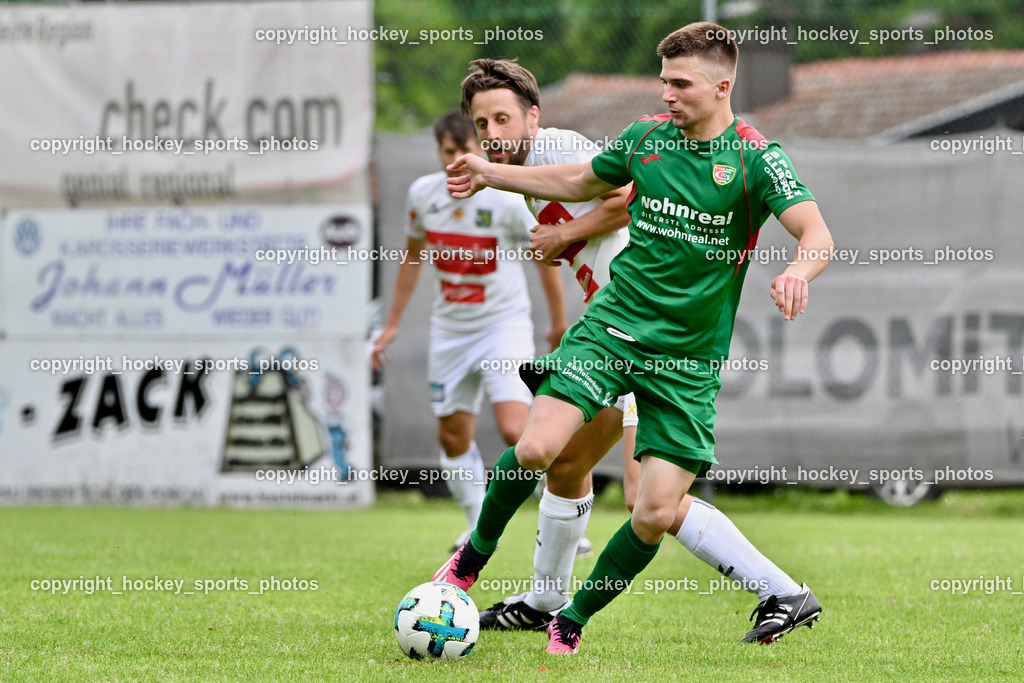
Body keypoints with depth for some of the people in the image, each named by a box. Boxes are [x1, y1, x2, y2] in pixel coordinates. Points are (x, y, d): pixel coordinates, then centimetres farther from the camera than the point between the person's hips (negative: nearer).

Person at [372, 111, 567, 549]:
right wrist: (393, 323, 16)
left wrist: (559, 323, 4)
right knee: (453, 437, 9)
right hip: (450, 330, 5)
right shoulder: (423, 194, -3)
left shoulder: (507, 200, -16)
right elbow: (413, 254, 14)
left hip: (504, 325, -5)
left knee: (515, 431, -19)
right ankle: (480, 526, 27)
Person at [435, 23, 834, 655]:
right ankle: (477, 551, 9)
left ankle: (575, 620, 16)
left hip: (688, 358, -2)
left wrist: (797, 272, -42)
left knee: (654, 515, -7)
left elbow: (818, 235, -20)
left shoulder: (755, 157, -8)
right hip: (614, 323, 2)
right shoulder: (648, 136, 5)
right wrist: (491, 174, 26)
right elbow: (581, 182, 25)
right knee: (536, 448, -19)